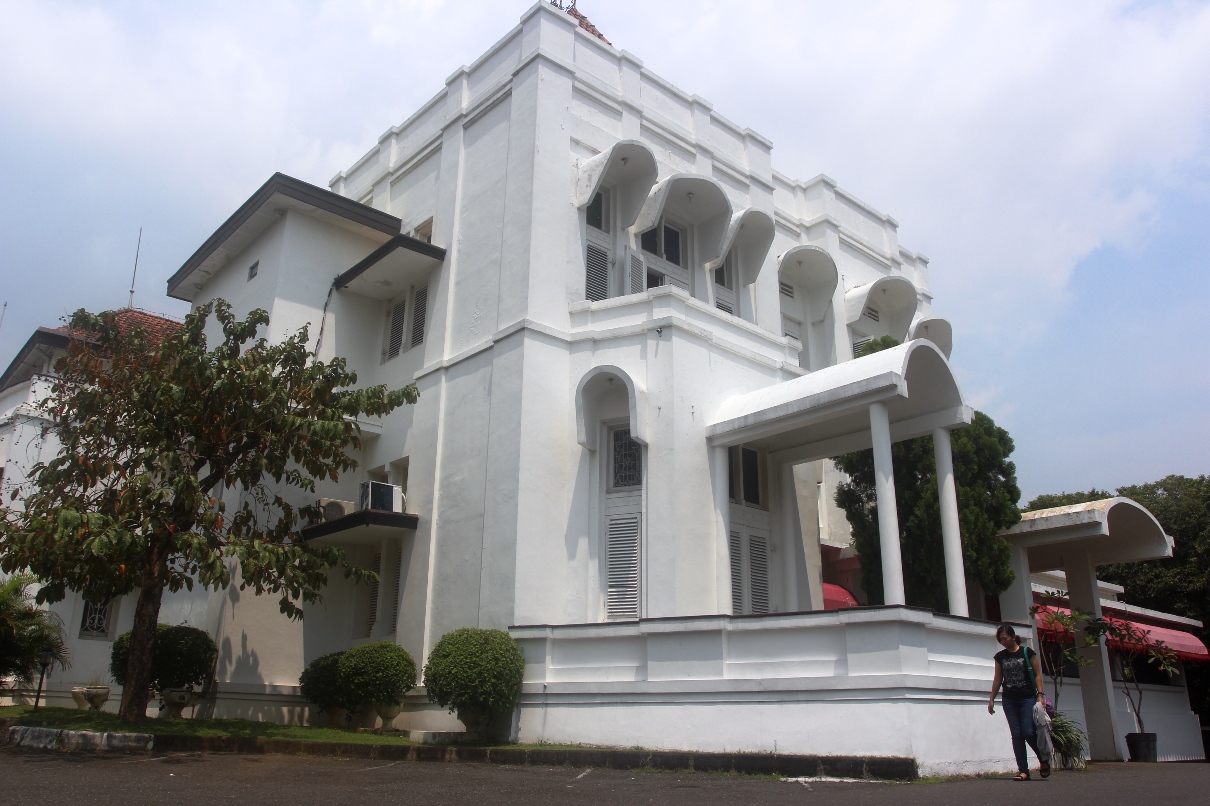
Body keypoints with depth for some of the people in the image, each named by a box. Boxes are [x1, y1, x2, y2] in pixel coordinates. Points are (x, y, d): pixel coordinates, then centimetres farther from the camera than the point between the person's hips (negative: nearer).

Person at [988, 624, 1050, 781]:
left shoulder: (1027, 652, -2)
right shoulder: (1000, 657, 9)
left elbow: (1037, 675, -1)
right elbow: (997, 679, 13)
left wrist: (1040, 694, -11)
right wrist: (991, 699, 11)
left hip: (1028, 698, -3)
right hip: (1009, 700, 3)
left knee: (1029, 732, -12)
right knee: (1016, 735, -1)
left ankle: (1044, 760, 15)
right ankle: (1023, 770, 2)